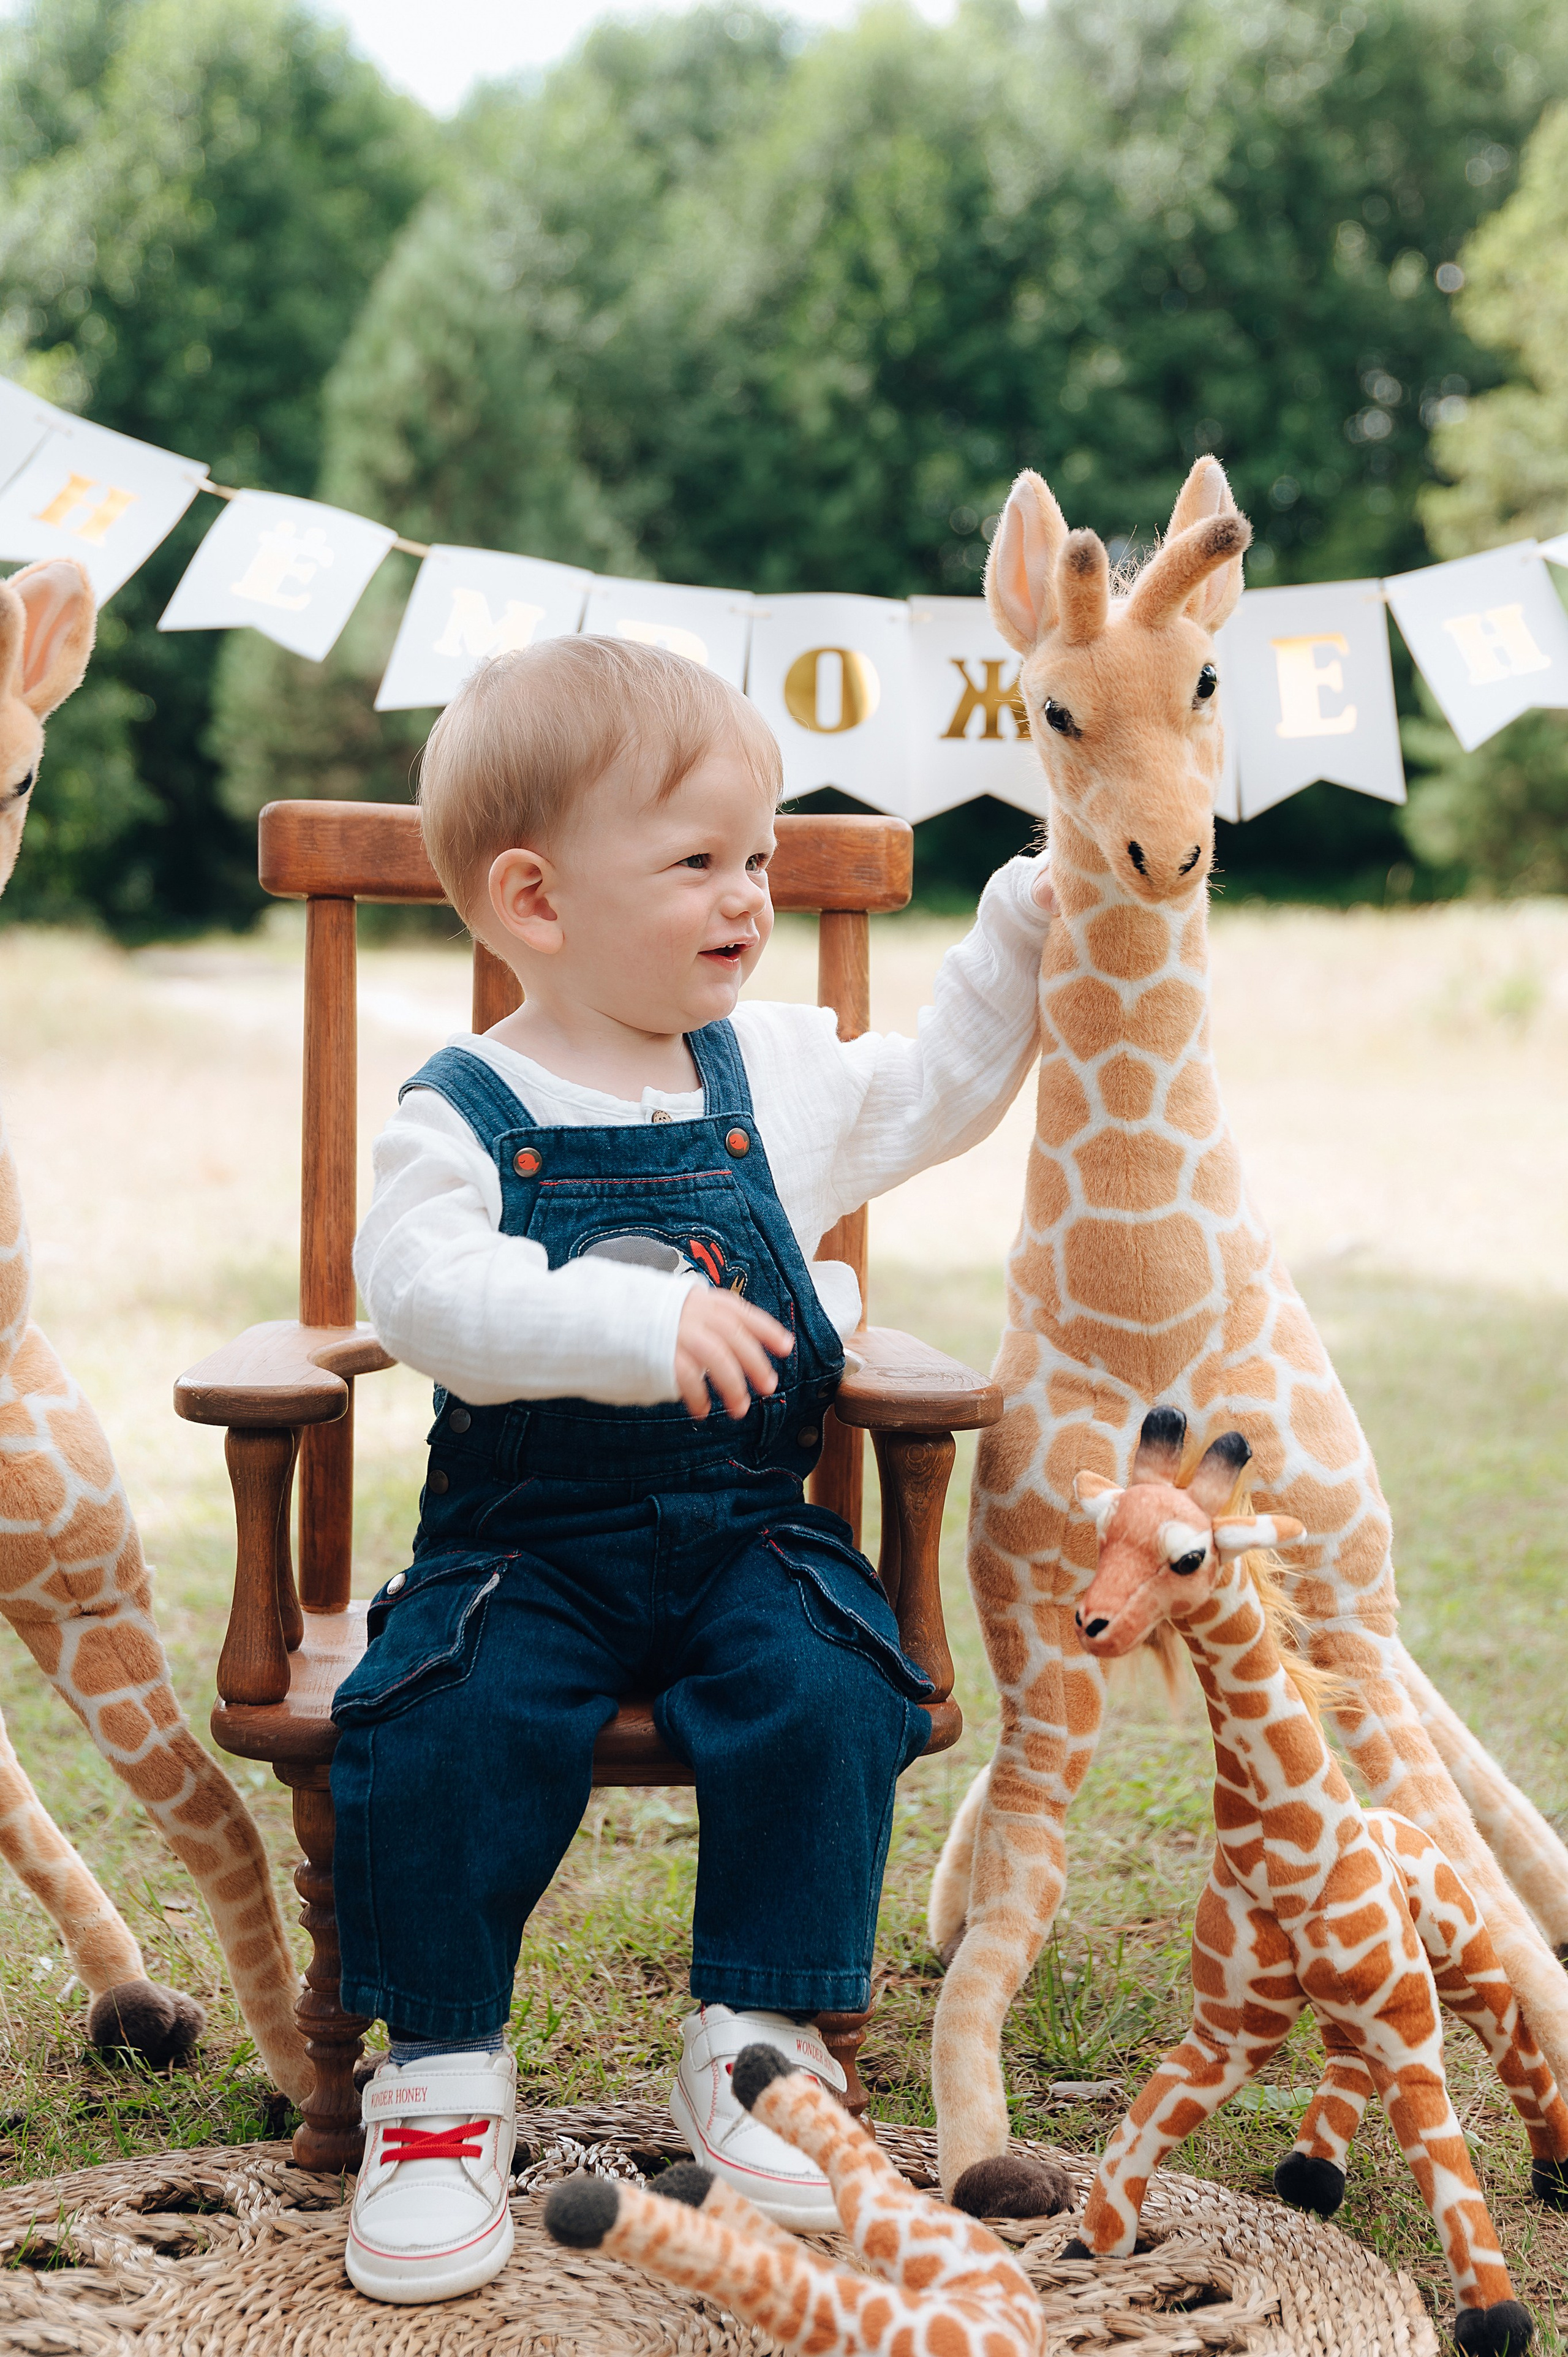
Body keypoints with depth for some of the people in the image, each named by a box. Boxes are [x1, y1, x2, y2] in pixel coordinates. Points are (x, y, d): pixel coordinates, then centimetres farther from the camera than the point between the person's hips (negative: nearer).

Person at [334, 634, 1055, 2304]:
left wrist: (1024, 928, 16)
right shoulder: (463, 1116, -8)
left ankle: (755, 2042, -4)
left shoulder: (773, 1070, 8)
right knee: (444, 1722, -26)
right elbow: (424, 1290, -25)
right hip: (527, 1536, -3)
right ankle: (441, 2075, -6)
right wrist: (644, 1323, -38)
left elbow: (933, 1096, 25)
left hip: (747, 1525, 3)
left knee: (829, 1696, -23)